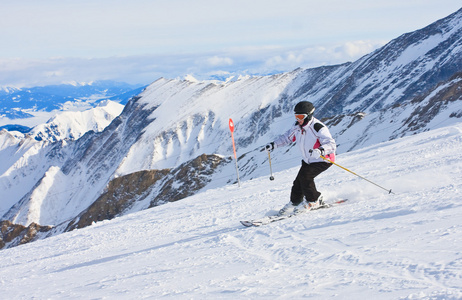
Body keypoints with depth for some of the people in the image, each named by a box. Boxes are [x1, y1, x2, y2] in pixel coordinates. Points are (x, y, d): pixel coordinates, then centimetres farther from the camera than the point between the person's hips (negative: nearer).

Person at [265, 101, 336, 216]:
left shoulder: (318, 128, -27)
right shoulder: (297, 127, -3)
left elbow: (331, 144, -34)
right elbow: (287, 137, 15)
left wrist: (321, 150, -55)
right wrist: (273, 144, 1)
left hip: (324, 160, -7)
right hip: (308, 161, 7)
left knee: (305, 177, -23)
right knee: (298, 181, -2)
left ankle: (314, 201, -5)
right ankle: (294, 202, 19)